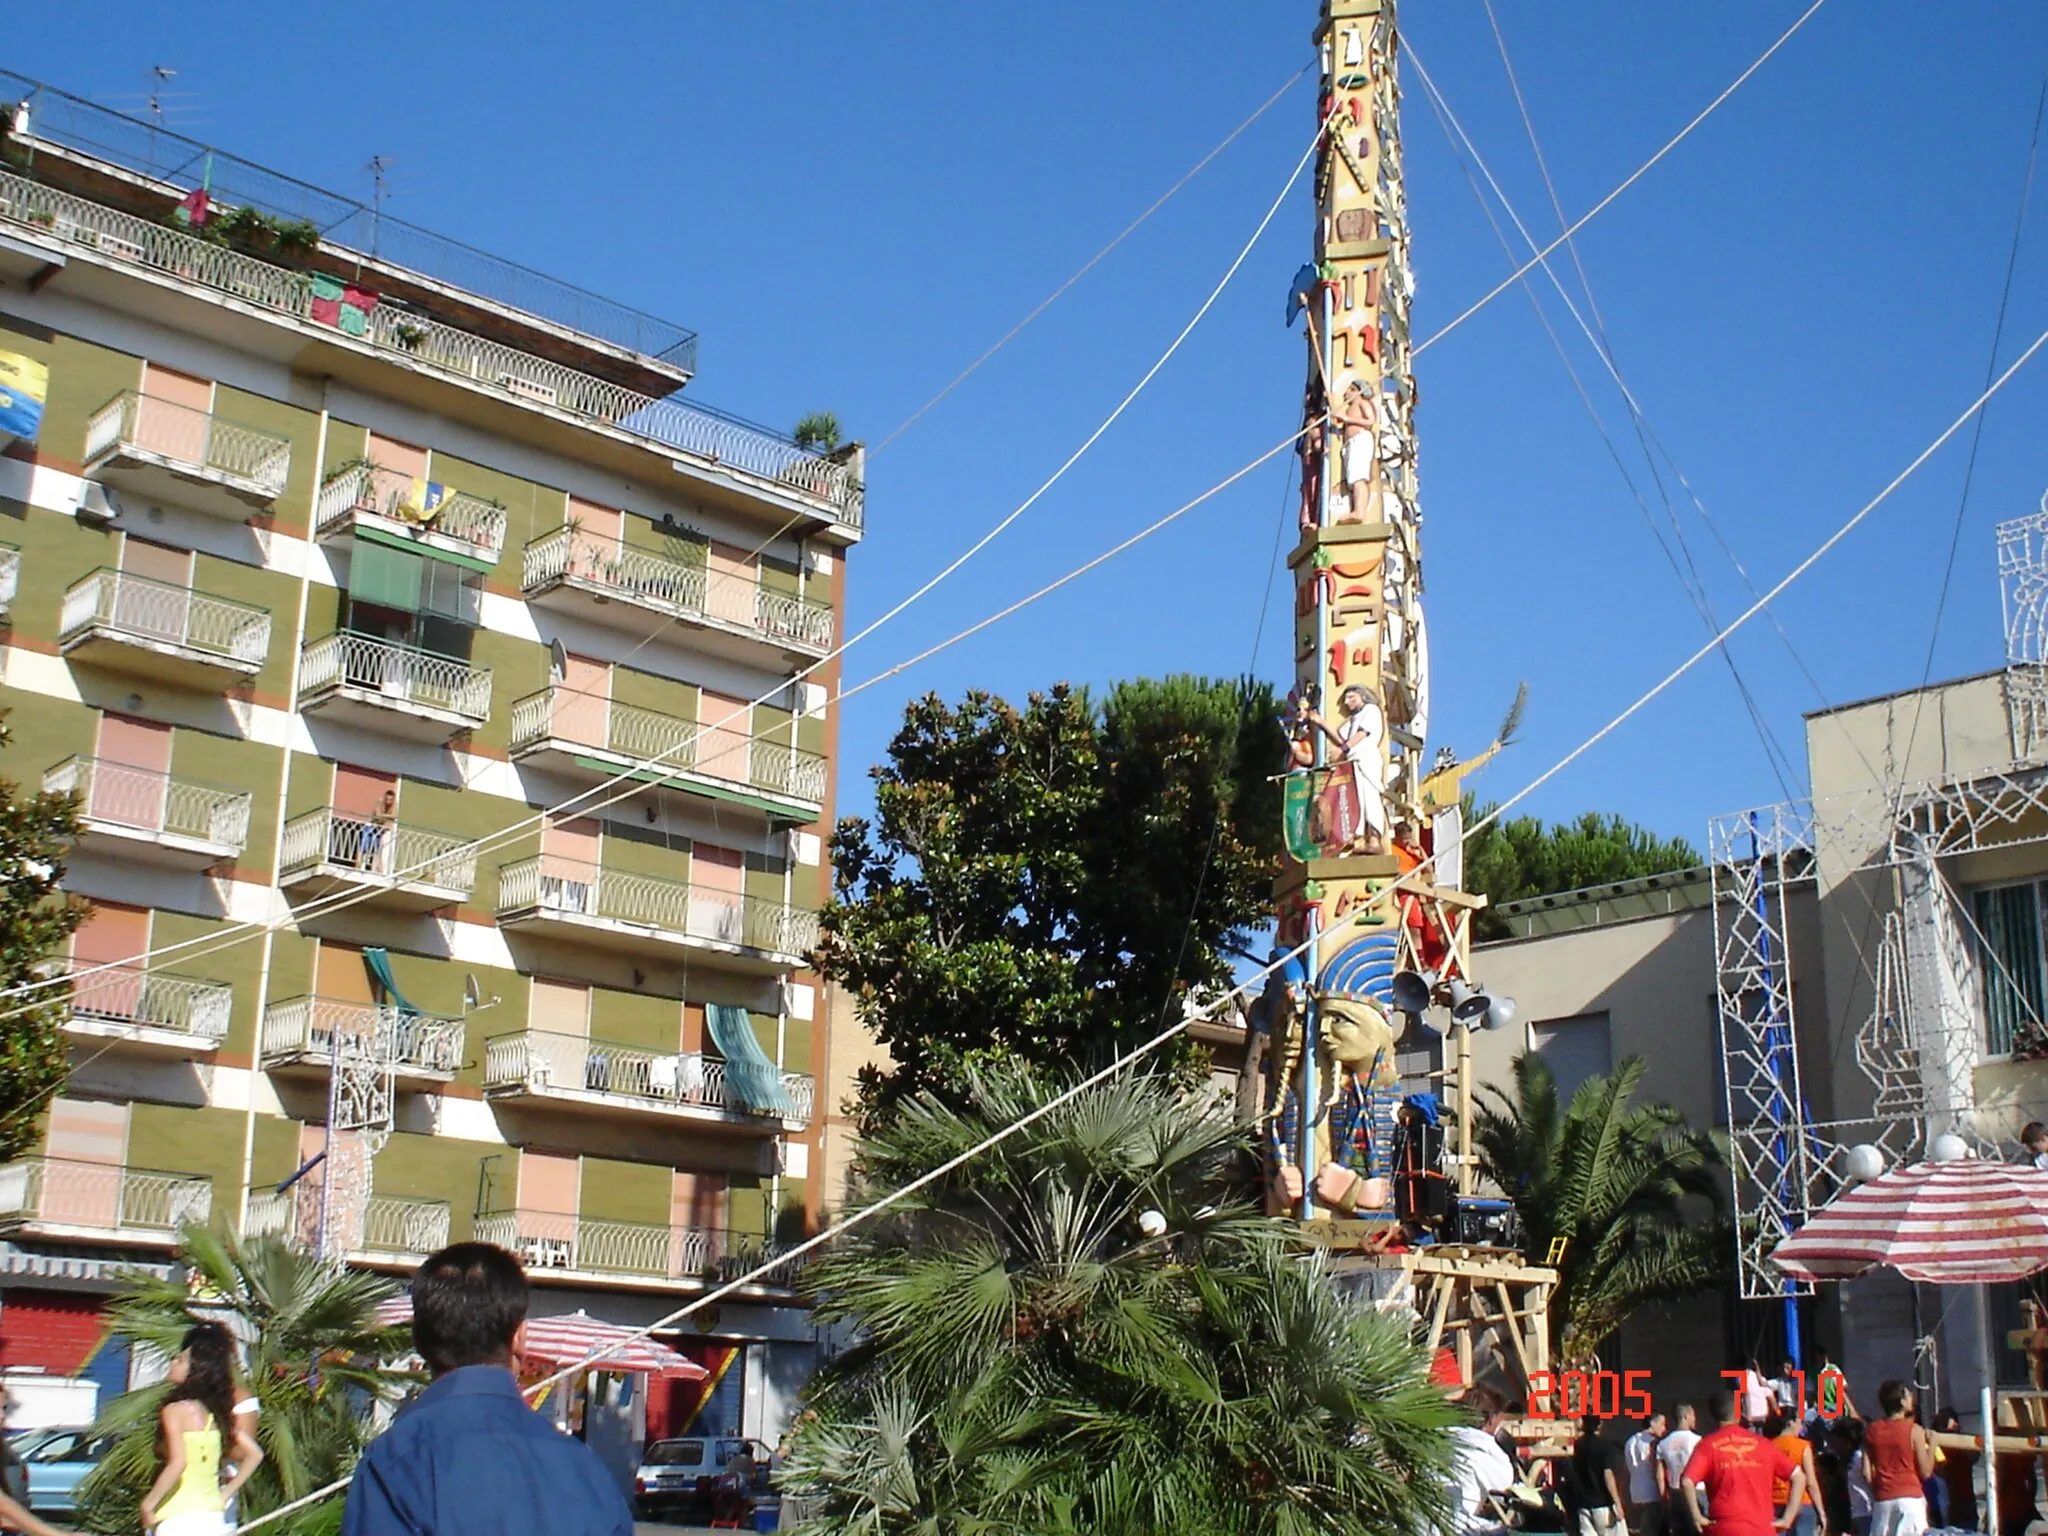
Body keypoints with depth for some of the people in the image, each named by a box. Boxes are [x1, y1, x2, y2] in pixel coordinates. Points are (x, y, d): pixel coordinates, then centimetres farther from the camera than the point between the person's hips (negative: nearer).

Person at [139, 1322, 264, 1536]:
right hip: (213, 1518, 7)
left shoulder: (175, 1410, -9)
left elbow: (178, 1463, -24)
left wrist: (148, 1504, -14)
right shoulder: (215, 1412, 11)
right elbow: (254, 1455, 14)